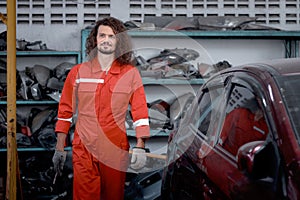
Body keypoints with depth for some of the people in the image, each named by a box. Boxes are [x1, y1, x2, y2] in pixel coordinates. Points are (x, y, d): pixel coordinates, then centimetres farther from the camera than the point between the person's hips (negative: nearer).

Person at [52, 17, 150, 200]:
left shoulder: (130, 73, 2)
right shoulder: (78, 72, 3)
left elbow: (140, 111, 1)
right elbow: (65, 111, 8)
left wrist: (140, 147, -7)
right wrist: (60, 148, 6)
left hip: (116, 150, 0)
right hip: (84, 150, 0)